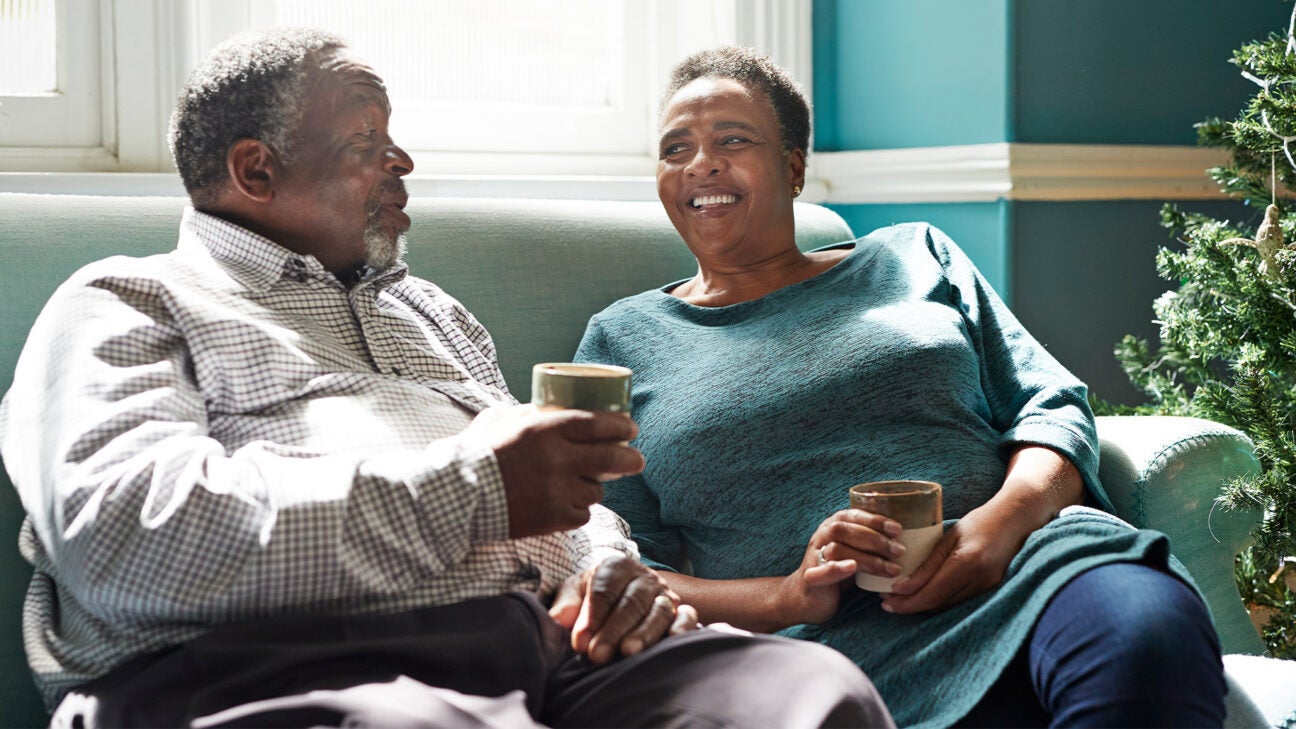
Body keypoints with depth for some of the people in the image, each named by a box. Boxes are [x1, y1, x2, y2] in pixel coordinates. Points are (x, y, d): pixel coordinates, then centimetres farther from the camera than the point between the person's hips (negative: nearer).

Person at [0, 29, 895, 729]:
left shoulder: (430, 311, 33)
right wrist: (464, 489, -12)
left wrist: (612, 568, 5)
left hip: (550, 650, 6)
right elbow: (115, 530, -10)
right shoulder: (126, 305, 10)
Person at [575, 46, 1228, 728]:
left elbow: (1053, 406, 16)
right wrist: (786, 598, -10)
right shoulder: (623, 337, 18)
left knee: (1148, 620, -36)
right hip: (827, 641, -3)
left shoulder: (913, 257, 23)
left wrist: (1003, 518, -9)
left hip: (1023, 562, 3)